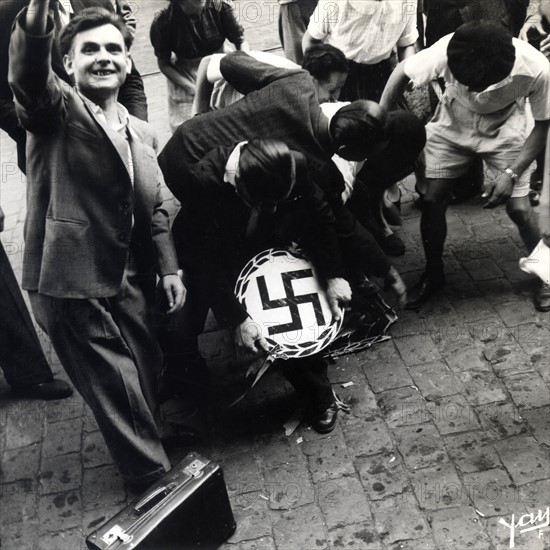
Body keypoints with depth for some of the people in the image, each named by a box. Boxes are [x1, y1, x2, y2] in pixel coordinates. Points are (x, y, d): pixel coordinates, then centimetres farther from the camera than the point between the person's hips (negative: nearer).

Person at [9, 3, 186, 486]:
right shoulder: (55, 109, -6)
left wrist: (169, 268, 10)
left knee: (148, 377, 19)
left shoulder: (141, 134, 13)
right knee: (116, 389, 4)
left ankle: (147, 456, 47)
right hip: (72, 284, -6)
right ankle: (155, 476, 26)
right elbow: (27, 75, -30)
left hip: (129, 283, 6)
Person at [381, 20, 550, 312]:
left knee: (518, 208, -8)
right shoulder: (445, 52, -35)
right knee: (433, 200, -6)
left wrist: (512, 172, -26)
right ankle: (433, 274, 17)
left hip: (504, 130, -1)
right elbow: (401, 73, -16)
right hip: (451, 125, 1)